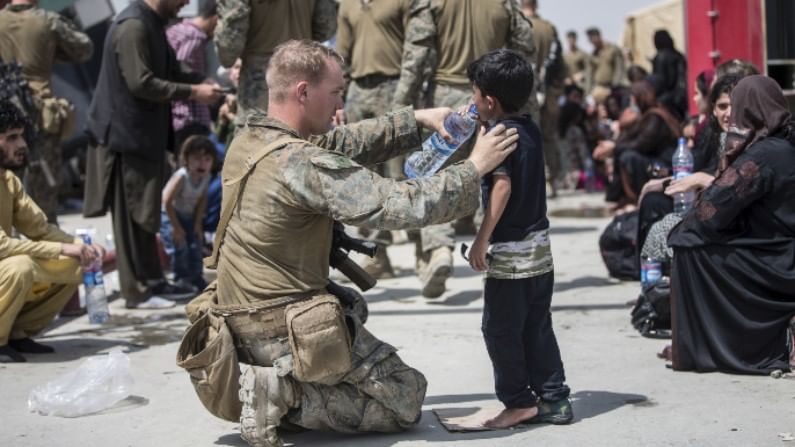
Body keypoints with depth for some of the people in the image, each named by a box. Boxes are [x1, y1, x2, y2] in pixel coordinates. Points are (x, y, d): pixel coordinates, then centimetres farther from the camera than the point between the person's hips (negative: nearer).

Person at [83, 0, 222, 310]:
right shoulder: (133, 26, -18)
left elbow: (169, 73, 18)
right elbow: (141, 83, -24)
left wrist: (203, 81, 1)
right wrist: (192, 92, -19)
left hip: (146, 135, 10)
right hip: (126, 135, -10)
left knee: (146, 213, 15)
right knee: (131, 215, -2)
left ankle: (153, 281, 24)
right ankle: (136, 292, 5)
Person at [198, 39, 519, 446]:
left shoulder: (247, 140, 1)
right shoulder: (303, 165, -26)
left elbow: (343, 143, 12)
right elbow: (404, 205, -27)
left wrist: (418, 119, 7)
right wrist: (474, 168, -15)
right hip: (286, 332, -9)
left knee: (353, 305, 37)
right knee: (406, 398, 7)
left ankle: (271, 382, 14)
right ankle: (284, 394, -8)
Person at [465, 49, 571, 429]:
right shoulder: (531, 129, 9)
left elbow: (502, 186, -24)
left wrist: (482, 239, -22)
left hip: (509, 250, -8)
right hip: (540, 246, 8)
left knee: (501, 330, 3)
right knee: (537, 328, 14)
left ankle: (519, 401, 8)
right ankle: (554, 398, 16)